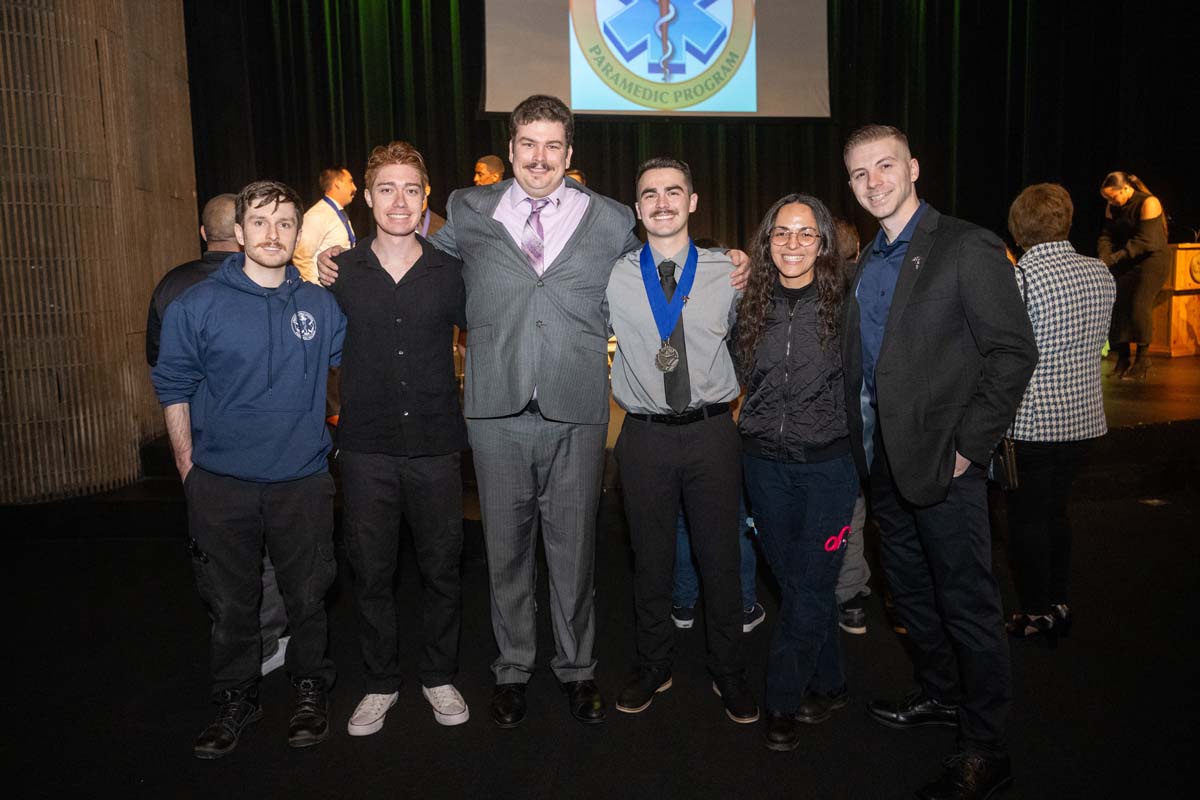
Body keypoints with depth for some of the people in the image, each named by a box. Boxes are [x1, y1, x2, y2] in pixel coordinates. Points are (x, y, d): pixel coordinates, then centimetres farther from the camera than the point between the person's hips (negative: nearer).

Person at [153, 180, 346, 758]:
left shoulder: (321, 304, 1)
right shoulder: (197, 306, -4)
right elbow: (174, 387, 2)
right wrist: (187, 467, 2)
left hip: (302, 479, 1)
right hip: (221, 483, -1)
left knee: (306, 596, 11)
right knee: (231, 602, 12)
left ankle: (311, 690, 31)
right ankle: (236, 699, 31)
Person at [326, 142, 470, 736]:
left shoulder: (450, 272, 1)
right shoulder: (339, 272, 2)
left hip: (436, 447, 0)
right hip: (366, 449, 0)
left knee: (441, 569, 10)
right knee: (371, 572, 10)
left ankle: (439, 677, 31)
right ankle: (380, 684, 29)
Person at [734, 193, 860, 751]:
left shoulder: (843, 305, -6)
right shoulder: (750, 305, 3)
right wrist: (756, 426, 11)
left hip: (827, 462, -3)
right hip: (764, 463, 3)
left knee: (810, 590, 0)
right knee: (795, 583, 12)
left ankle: (784, 702, 17)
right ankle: (827, 687, 30)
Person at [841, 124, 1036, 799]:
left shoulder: (967, 249, -10)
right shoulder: (866, 263, 13)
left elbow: (1014, 353, -13)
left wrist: (968, 447, -17)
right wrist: (863, 441, 8)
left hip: (944, 462, -7)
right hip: (885, 462, 8)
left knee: (967, 602, 2)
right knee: (911, 590, 19)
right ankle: (940, 695, 40)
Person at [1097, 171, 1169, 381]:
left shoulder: (1149, 203, -15)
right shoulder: (1113, 207, 5)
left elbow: (1144, 241, -21)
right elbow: (1106, 236, 3)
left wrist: (1113, 258, -26)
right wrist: (1103, 258, -16)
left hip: (1153, 259, -6)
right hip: (1127, 262, 6)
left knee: (1139, 305, -17)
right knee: (1117, 304, -4)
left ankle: (1142, 360, -6)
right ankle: (1123, 359, 7)